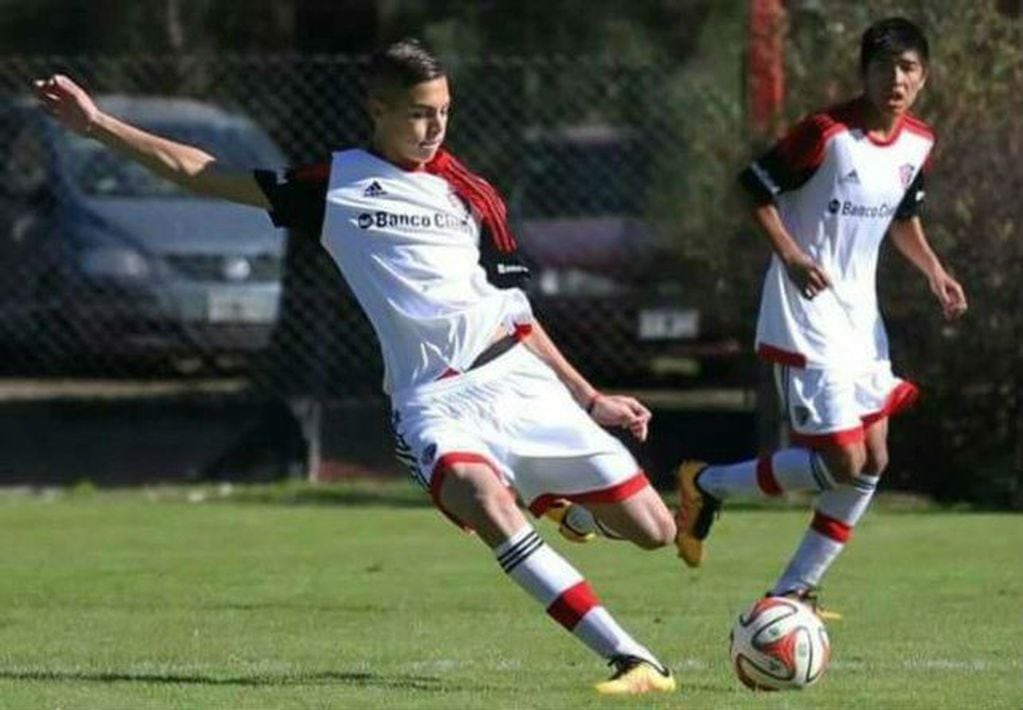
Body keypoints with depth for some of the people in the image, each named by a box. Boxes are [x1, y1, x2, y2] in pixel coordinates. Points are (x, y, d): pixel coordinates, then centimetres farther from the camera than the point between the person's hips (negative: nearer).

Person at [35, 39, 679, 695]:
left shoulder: (473, 196, 14)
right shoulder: (335, 185, 9)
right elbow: (205, 174, 11)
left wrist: (589, 399, 16)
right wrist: (99, 126, 7)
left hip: (519, 379, 3)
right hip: (434, 401, -3)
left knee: (655, 531, -5)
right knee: (485, 499, -36)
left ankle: (563, 502, 31)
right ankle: (633, 661, -37)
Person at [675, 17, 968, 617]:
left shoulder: (919, 144, 5)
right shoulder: (826, 133, -18)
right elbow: (755, 188, -12)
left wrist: (934, 271, 6)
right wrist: (790, 254, -23)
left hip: (862, 317, 8)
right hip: (807, 320, -8)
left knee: (872, 462, 6)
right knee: (842, 463, -13)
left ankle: (794, 591, 15)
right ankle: (708, 485, 7)